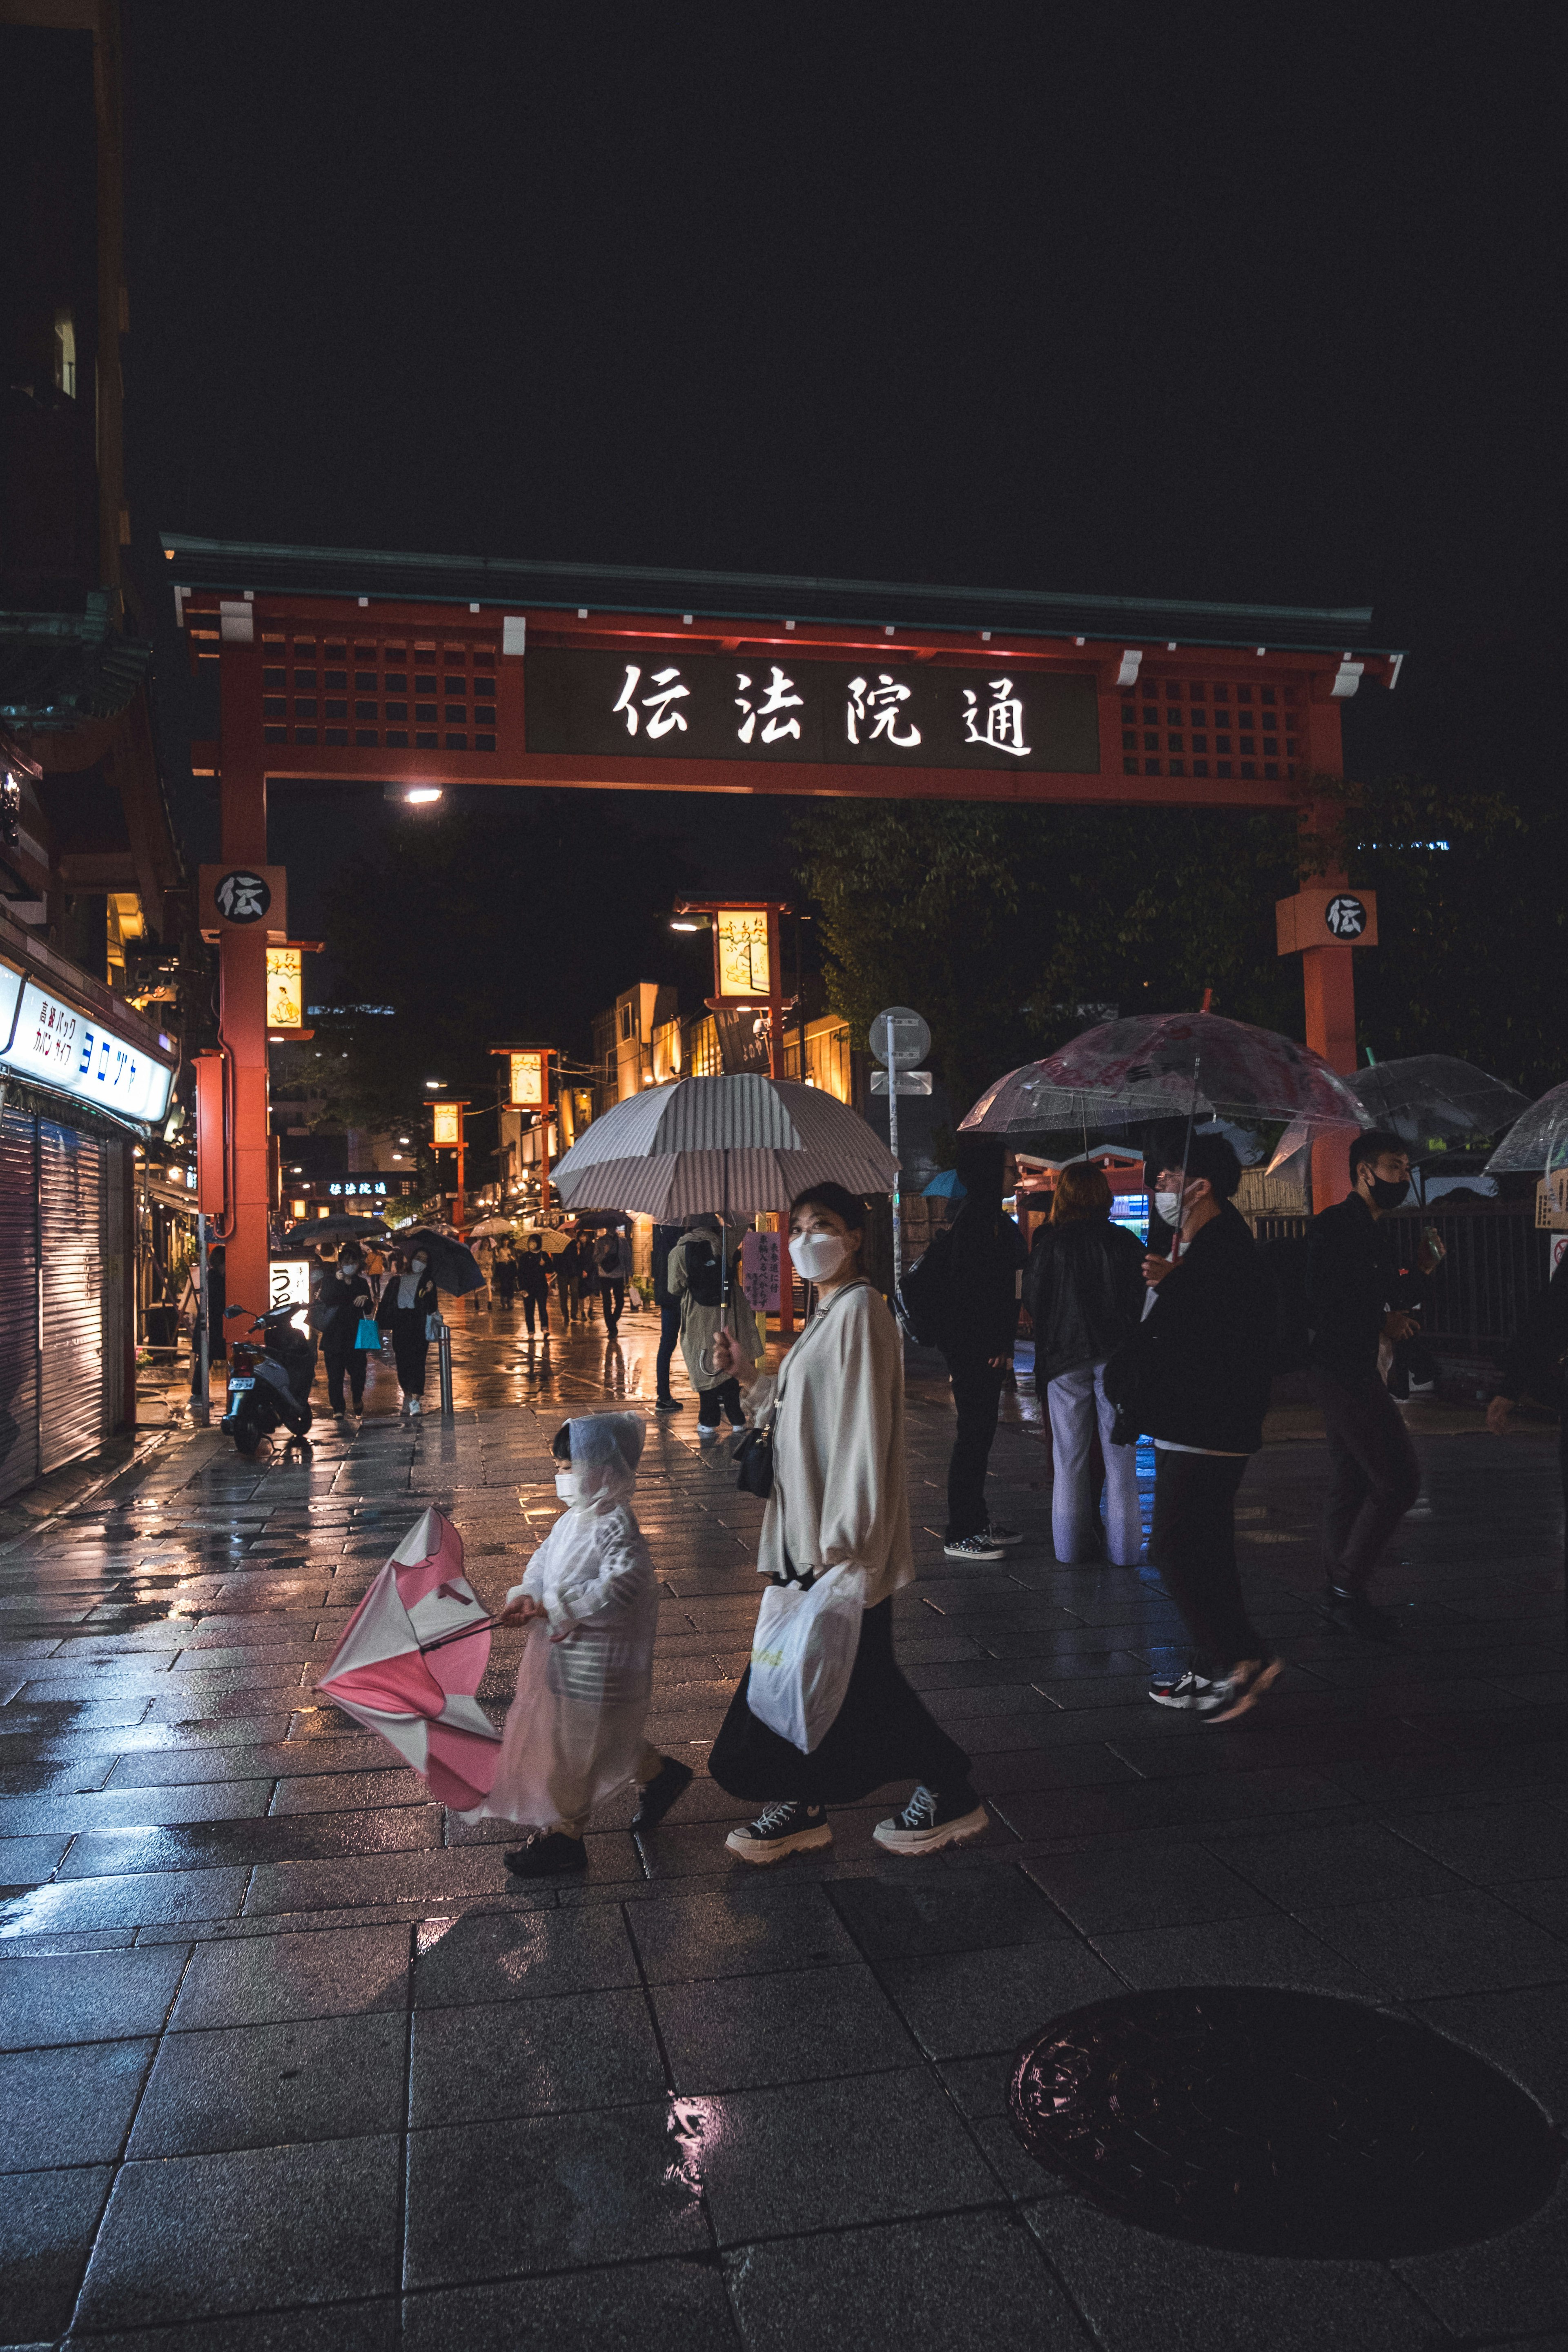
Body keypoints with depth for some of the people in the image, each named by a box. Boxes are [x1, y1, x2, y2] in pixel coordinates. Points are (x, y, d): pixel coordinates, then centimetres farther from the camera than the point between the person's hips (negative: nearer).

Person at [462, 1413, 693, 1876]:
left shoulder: (616, 1529, -24)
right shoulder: (574, 1518, 5)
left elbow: (617, 1589, -32)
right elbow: (544, 1559, 10)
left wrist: (553, 1607, -29)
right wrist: (527, 1594, -10)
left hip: (595, 1662, -9)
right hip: (565, 1648, 9)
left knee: (570, 1747, 5)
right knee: (605, 1735, 25)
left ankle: (562, 1836, 23)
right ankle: (659, 1775, 45)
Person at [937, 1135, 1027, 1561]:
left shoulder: (994, 1219, 16)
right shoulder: (974, 1220, -16)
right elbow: (968, 1288, -22)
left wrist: (1001, 1345, 15)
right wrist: (993, 1348, -19)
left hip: (986, 1350, 10)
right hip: (974, 1350, -10)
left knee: (980, 1432, 15)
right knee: (973, 1435, -4)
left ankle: (977, 1521, 25)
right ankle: (960, 1535, 3)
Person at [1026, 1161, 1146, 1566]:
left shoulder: (1049, 1244, -6)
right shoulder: (1124, 1241, -3)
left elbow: (1033, 1303, -1)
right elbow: (1142, 1299, 2)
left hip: (1064, 1356, 0)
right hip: (1116, 1355, 0)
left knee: (1069, 1455, 8)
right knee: (1119, 1452, 5)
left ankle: (1073, 1545, 13)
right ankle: (1124, 1547, 8)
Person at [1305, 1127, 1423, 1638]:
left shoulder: (1375, 1235, 18)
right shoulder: (1334, 1227, -14)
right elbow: (1319, 1307, -20)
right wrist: (1382, 1325, -11)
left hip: (1357, 1371, 10)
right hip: (1343, 1370, -10)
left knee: (1350, 1486, 13)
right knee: (1399, 1480, -9)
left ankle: (1341, 1596, 20)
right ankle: (1347, 1589, -1)